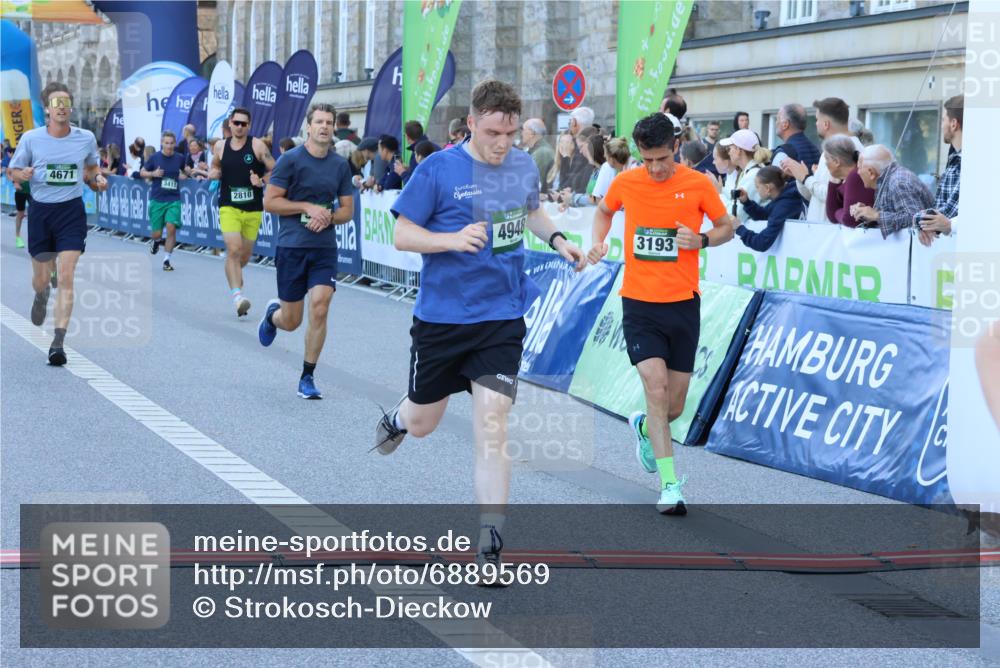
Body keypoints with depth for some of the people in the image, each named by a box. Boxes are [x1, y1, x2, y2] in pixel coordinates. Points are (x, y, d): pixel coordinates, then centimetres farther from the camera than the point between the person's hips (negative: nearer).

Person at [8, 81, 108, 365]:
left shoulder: (86, 138, 0)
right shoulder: (31, 138, -4)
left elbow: (92, 166, 18)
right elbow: (13, 170, 6)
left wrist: (98, 177, -4)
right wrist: (23, 175, -18)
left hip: (72, 211, -1)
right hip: (41, 211, 1)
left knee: (65, 277, -14)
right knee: (41, 279, 11)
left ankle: (58, 343, -14)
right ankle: (41, 296, 51)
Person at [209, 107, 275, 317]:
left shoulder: (257, 145, -4)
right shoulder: (220, 147, 3)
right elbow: (215, 167, 22)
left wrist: (262, 181, -20)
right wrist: (213, 173, -1)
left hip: (253, 208, 1)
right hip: (229, 207, -1)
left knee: (245, 255, 13)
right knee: (233, 250, -19)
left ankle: (235, 276, 46)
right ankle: (237, 296, -23)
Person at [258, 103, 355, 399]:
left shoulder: (341, 165, 6)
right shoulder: (291, 159, -5)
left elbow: (347, 210, 11)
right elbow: (269, 201, -7)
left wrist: (328, 217, -10)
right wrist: (308, 207, -15)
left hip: (325, 247, 2)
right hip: (292, 246, -2)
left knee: (319, 308, -14)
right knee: (291, 321, 3)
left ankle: (307, 378, -1)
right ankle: (272, 313, 42)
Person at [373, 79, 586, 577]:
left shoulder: (524, 167, 3)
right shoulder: (438, 170, -12)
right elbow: (402, 235, -10)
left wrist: (557, 239, 6)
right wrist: (454, 239, -26)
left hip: (501, 318, 2)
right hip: (441, 316, -2)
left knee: (491, 425, -11)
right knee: (422, 424, 15)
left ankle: (490, 545, -7)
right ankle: (395, 420, 55)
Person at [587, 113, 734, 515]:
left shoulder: (698, 184, -5)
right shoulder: (625, 182, -1)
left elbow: (727, 227, 7)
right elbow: (604, 211, 21)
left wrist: (701, 240, -13)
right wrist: (599, 242, 3)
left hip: (683, 304, 0)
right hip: (639, 304, 0)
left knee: (674, 406, 6)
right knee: (656, 384, -18)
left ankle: (644, 427, 44)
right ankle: (670, 485, -14)